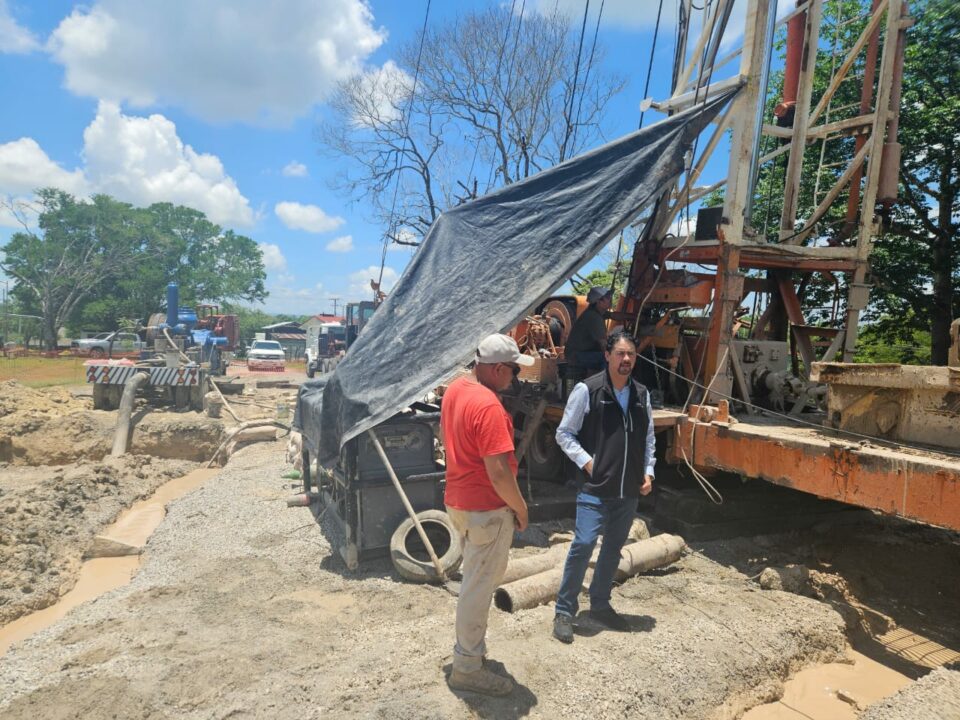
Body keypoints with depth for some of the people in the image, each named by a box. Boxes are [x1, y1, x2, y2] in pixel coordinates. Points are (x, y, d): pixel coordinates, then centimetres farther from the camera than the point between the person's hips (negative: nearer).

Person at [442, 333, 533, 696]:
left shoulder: (455, 389, 4)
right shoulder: (488, 406, -26)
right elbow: (498, 472, -27)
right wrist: (521, 508, -11)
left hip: (458, 499, 10)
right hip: (486, 508, -10)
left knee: (475, 578, 24)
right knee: (479, 586, 4)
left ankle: (470, 643, 39)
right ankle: (467, 668, 19)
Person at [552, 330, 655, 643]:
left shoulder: (641, 394, 7)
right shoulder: (587, 390, -9)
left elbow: (648, 438, 17)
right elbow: (564, 433, -4)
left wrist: (648, 472, 7)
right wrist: (586, 462, -14)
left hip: (629, 490, 6)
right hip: (595, 488, -6)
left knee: (613, 548, 16)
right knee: (583, 545, -9)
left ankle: (600, 604, 33)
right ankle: (564, 610, 7)